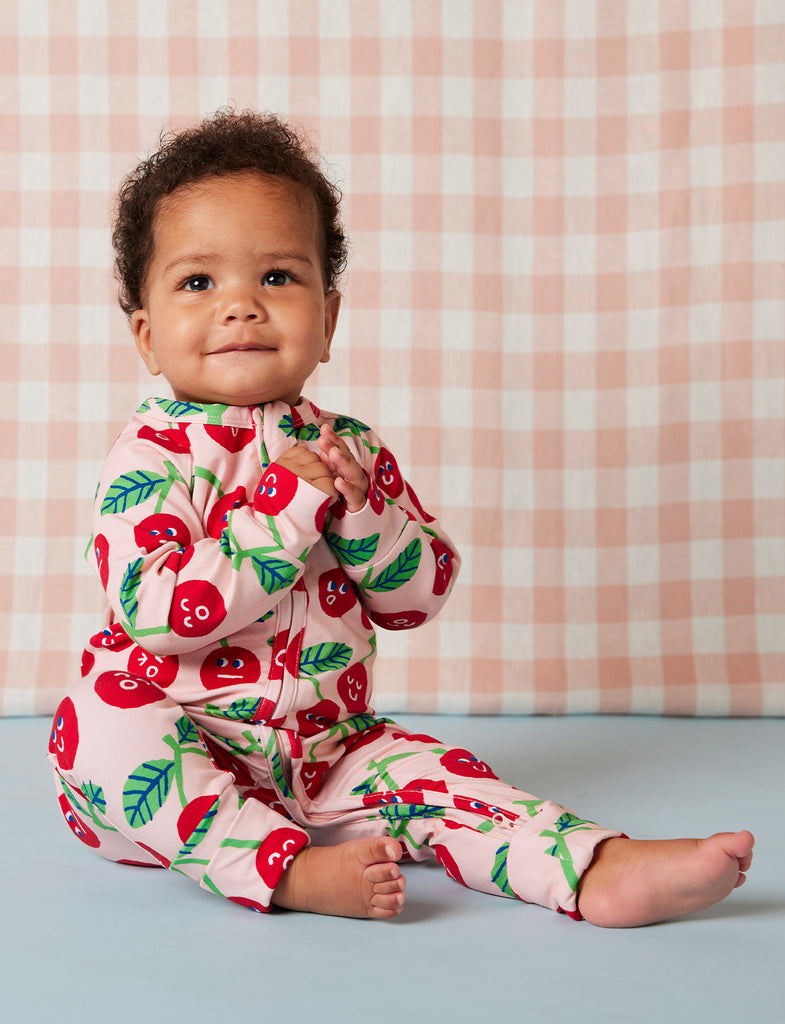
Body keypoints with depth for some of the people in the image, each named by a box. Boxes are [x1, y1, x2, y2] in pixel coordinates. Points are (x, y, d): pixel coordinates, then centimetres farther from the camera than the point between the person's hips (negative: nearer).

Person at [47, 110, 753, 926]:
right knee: (102, 721, -32)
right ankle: (287, 870, -38)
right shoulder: (153, 455, -11)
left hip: (323, 751, 4)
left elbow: (421, 596, 5)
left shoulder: (347, 451, 6)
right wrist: (287, 509, -24)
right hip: (179, 761, -4)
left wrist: (361, 515, -16)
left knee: (425, 771, -14)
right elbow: (158, 614, -24)